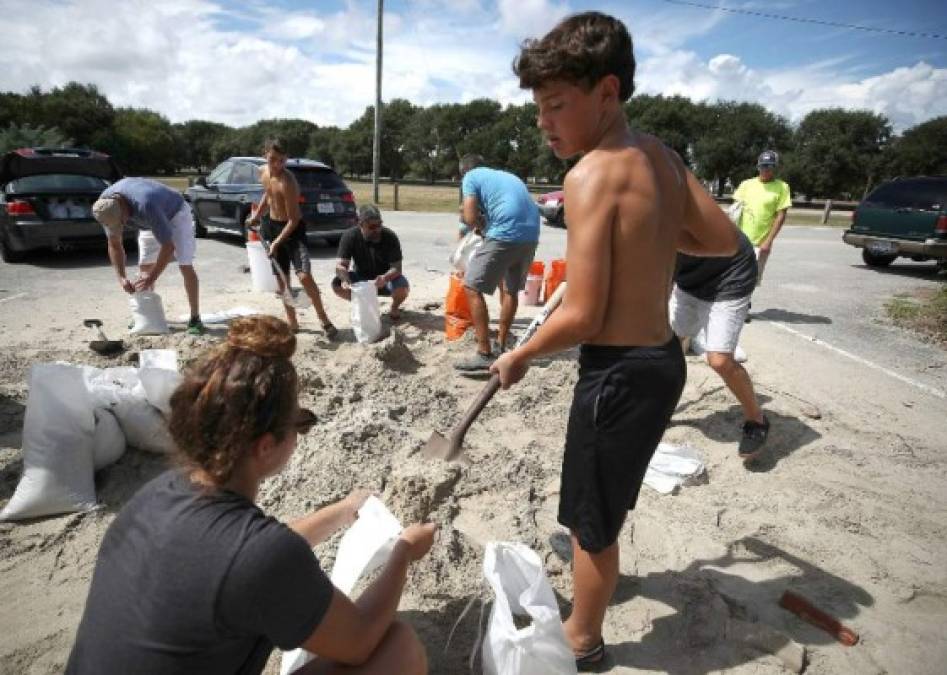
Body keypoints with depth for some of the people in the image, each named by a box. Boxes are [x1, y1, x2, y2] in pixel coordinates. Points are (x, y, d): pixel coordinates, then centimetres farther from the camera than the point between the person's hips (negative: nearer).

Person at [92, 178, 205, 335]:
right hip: (150, 221, 7)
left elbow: (168, 246, -35)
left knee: (185, 266, -17)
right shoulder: (106, 205, -22)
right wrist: (122, 277, -19)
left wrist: (152, 278, -30)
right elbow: (114, 245, -9)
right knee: (144, 266, 4)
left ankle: (195, 319, -12)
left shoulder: (146, 206, -43)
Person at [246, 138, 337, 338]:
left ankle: (324, 320, -7)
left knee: (304, 276, -21)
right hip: (272, 226, 7)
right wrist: (257, 215, 18)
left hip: (293, 229, -7)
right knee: (281, 278, 11)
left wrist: (277, 242, -25)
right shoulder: (264, 172, -1)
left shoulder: (287, 182, -25)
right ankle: (292, 322, 23)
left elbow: (294, 219, -23)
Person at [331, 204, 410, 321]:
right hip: (361, 278, 2)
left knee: (403, 287, -33)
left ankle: (394, 308, 4)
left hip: (386, 278, -1)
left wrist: (385, 278, -48)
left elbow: (396, 268, -25)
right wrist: (345, 279, -47)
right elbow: (340, 266, -23)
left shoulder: (390, 237, -22)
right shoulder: (350, 237, -19)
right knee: (337, 284, -25)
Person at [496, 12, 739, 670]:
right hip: (663, 358, 9)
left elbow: (583, 317, -23)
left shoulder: (592, 174, -21)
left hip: (620, 371, -9)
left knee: (593, 517, 13)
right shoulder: (661, 156, 3)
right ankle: (595, 572, 60)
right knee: (607, 495, 32)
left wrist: (517, 357, -6)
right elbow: (727, 241, 9)